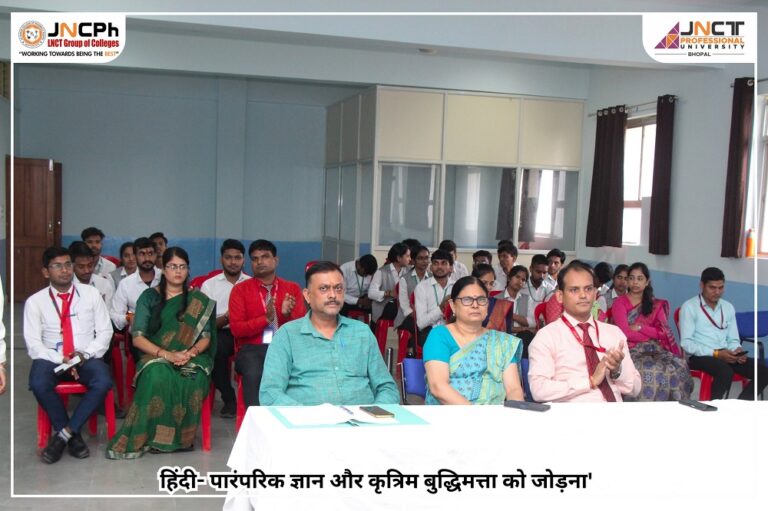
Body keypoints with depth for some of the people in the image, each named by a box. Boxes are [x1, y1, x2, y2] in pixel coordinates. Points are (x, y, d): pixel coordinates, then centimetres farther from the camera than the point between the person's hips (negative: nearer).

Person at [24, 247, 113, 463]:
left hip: (86, 358, 0)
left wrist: (85, 354, -12)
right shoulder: (35, 301, 4)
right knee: (38, 384, -33)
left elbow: (105, 332, 5)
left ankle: (64, 433, -17)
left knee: (103, 382, -32)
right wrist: (60, 360, -17)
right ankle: (73, 436, -13)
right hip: (51, 359, 0)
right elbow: (33, 344, -1)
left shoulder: (91, 294, 7)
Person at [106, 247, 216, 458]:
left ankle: (180, 436, -18)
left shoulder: (199, 301, 12)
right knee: (158, 376, -37)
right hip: (156, 357, -1)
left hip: (192, 359, 1)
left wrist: (191, 353, -17)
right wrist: (166, 354, -16)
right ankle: (144, 437, -26)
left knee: (193, 382, -35)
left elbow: (205, 337, 6)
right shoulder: (149, 297, 8)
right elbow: (137, 337, 0)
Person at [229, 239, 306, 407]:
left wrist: (288, 314, -15)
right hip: (252, 349, -1)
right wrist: (266, 318, -15)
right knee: (254, 374, -36)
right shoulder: (240, 290, 10)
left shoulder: (293, 288, 14)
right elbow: (236, 328, -1)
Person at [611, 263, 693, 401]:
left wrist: (640, 328, -5)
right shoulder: (620, 302, 5)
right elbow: (625, 333, -6)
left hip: (653, 349, 4)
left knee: (678, 366, -27)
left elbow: (663, 332, 5)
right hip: (631, 351, -4)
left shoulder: (655, 305, 17)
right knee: (651, 370, -36)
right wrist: (652, 335, -3)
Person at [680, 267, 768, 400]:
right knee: (726, 371, -36)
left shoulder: (728, 307, 17)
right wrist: (716, 353, -19)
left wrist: (737, 350, -6)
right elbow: (686, 343, -10)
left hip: (725, 355, 6)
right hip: (700, 356, -6)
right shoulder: (689, 307, -4)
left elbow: (733, 339, 18)